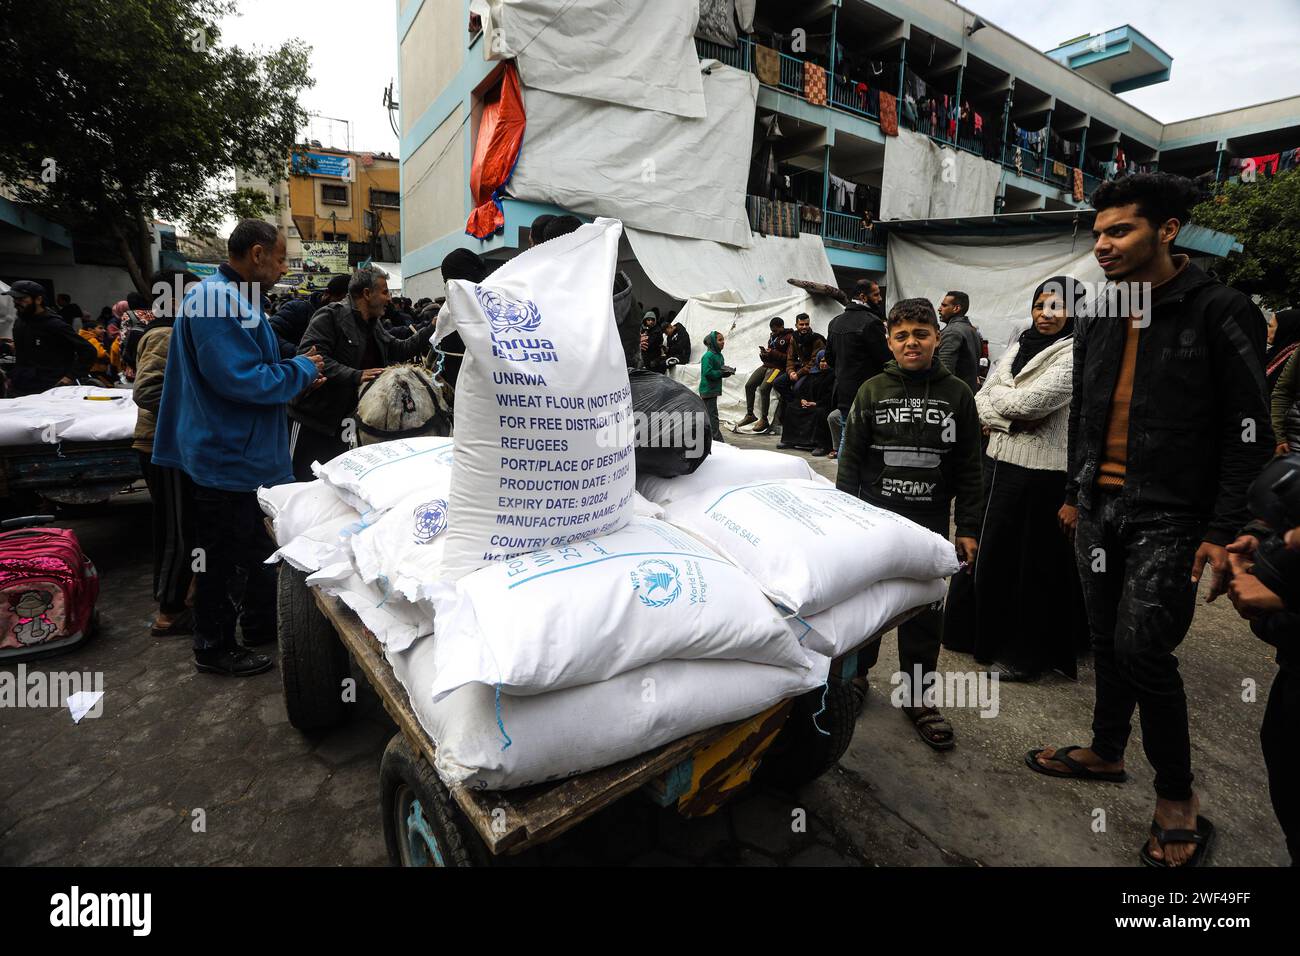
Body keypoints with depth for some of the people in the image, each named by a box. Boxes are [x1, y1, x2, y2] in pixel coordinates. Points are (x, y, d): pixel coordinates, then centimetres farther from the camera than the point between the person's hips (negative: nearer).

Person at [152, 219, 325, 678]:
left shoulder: (237, 299, 14)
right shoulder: (218, 300, -21)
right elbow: (240, 379, -28)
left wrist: (299, 373, 9)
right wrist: (301, 370, -14)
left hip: (242, 450, 11)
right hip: (228, 456, -11)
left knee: (252, 544, 21)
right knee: (221, 553, 4)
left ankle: (259, 622, 37)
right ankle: (215, 647, 20)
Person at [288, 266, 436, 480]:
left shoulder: (374, 325, 12)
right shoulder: (330, 316, -14)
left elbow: (400, 350, 18)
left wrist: (433, 328, 9)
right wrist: (356, 376, -31)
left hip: (344, 422, 8)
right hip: (312, 422, -8)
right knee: (300, 484, 1)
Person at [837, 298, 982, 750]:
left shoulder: (957, 394, 2)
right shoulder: (872, 391, 0)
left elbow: (968, 470, 4)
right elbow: (850, 459, 1)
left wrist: (968, 529, 0)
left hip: (930, 525, 1)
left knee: (925, 612, 7)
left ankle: (917, 695, 23)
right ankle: (856, 672, 32)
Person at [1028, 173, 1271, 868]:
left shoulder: (1219, 313, -8)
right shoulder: (1096, 323, 9)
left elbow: (1248, 432, -9)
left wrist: (1222, 532, -14)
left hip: (1169, 517, -5)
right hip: (1099, 509, 6)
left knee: (1142, 648, -8)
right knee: (1107, 640, 14)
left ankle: (1178, 795, 14)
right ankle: (1106, 751, 32)